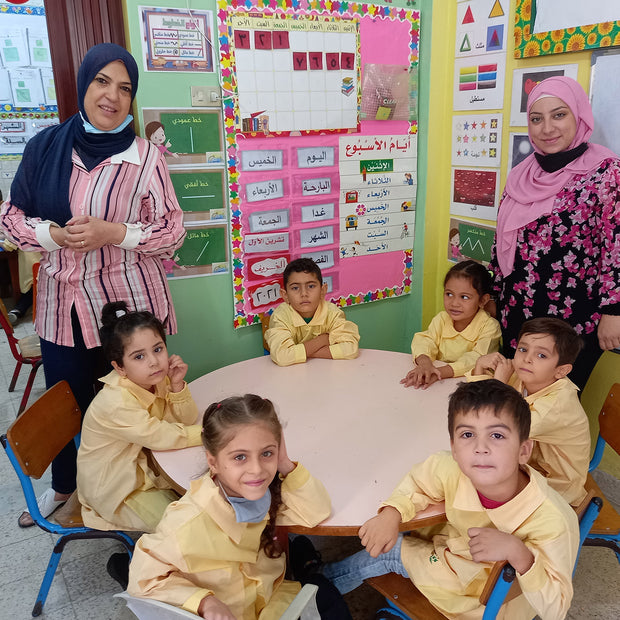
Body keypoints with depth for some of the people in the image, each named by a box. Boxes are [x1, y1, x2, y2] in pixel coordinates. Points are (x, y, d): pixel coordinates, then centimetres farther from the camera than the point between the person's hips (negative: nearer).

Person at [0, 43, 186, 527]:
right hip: (62, 302, 3)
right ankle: (65, 484, 46)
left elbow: (172, 231, -6)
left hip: (127, 303, -3)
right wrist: (53, 234, -14)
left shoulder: (145, 156, -8)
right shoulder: (45, 147, 1)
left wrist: (112, 233, -20)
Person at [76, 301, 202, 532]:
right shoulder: (116, 403, -34)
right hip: (115, 487, -7)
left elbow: (186, 420, -7)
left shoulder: (155, 378, -11)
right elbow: (163, 437, -29)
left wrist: (177, 386, -25)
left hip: (144, 465, 7)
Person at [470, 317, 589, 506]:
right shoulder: (520, 376, -11)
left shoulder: (559, 402, -31)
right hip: (527, 465, 7)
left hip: (556, 486, -6)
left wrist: (500, 382, -30)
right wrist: (480, 366, -17)